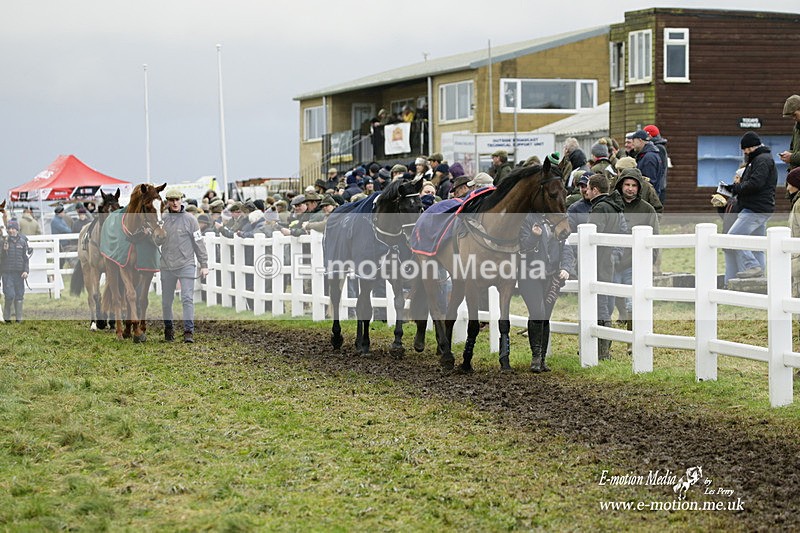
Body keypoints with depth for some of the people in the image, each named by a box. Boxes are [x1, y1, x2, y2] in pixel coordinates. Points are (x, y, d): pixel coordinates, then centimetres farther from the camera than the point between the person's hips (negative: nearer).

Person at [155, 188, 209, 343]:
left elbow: (199, 243, 1)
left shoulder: (190, 219, 0)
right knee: (166, 300, 10)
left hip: (186, 265, -3)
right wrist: (161, 234, -15)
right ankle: (168, 328, 27)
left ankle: (189, 331, -12)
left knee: (187, 298, -11)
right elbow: (157, 242, 7)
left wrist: (204, 264, -1)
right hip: (167, 266, 3)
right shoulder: (163, 219, 7)